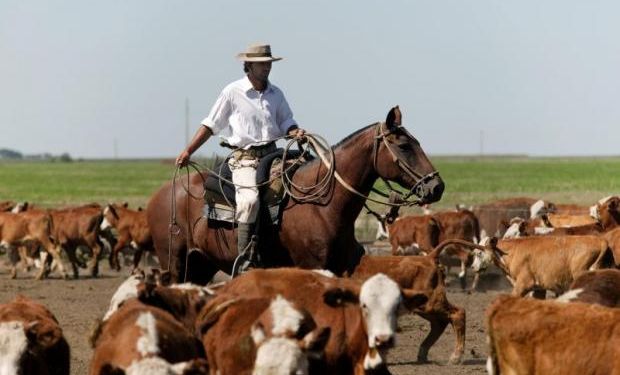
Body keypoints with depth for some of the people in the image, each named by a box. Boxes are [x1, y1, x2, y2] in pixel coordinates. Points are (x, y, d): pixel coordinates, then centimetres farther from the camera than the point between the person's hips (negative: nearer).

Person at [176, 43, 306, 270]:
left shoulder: (276, 94, 13)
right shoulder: (233, 92, 0)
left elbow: (286, 123, 19)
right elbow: (211, 124, 5)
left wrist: (296, 133, -6)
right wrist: (187, 152, 1)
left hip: (272, 155, 6)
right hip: (244, 158, -6)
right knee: (250, 198, -30)